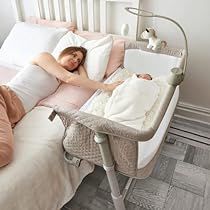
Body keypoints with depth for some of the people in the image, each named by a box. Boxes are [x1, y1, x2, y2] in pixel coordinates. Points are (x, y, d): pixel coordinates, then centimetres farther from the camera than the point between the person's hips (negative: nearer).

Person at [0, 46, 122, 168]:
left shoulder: (60, 80, 26)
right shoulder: (45, 57, 10)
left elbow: (84, 80, 9)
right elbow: (69, 78, -5)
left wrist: (80, 64, 27)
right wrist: (105, 87, -6)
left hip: (15, 112, 6)